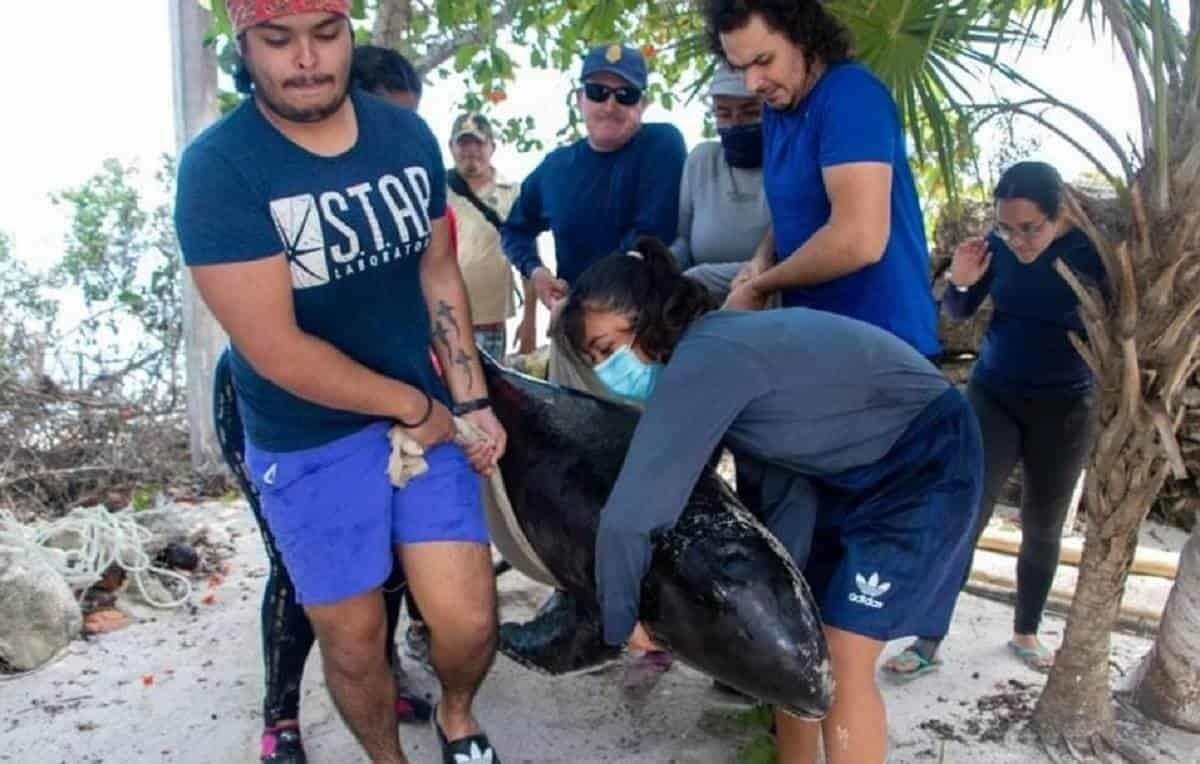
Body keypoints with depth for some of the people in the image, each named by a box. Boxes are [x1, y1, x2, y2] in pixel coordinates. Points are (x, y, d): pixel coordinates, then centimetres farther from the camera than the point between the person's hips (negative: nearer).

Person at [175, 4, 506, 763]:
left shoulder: (408, 134, -1)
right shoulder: (218, 167, -16)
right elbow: (275, 348, -20)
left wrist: (471, 401, -1)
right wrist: (410, 404, -12)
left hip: (428, 414, 3)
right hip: (308, 442, -3)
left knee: (468, 620, 0)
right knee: (353, 641, 9)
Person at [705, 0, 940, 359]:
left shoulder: (850, 94, -18)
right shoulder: (777, 110, 8)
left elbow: (859, 240, -28)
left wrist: (759, 287, -14)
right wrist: (763, 259, -1)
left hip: (882, 342, -8)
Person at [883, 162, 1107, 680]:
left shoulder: (1095, 249, -15)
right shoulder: (999, 243, -11)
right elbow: (959, 313, 2)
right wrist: (960, 283, -18)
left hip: (1065, 408, 0)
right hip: (992, 397, 0)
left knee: (1043, 528, 11)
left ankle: (1025, 634, 31)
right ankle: (928, 644, 1)